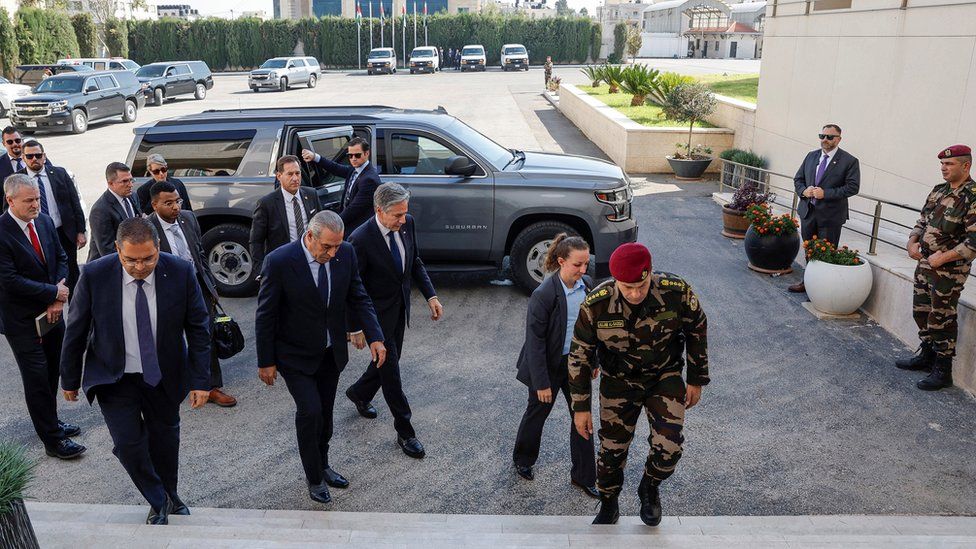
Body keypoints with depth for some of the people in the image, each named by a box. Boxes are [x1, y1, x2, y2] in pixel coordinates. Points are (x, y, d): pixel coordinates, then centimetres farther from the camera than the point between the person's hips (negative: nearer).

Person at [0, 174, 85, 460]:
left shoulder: (45, 222, 2)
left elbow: (61, 259, 8)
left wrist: (58, 300, -5)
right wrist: (54, 293, -15)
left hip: (52, 312, 6)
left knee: (52, 372, 16)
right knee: (37, 379, 1)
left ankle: (50, 421, 34)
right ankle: (52, 440, 10)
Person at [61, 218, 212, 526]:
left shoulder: (181, 272, -18)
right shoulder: (94, 275, -18)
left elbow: (198, 328, -8)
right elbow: (76, 330, -4)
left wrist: (200, 380, -9)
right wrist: (70, 379, 5)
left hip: (164, 376, 1)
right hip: (113, 377, -1)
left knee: (165, 437, 15)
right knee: (128, 443, -5)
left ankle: (170, 498, 41)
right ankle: (159, 503, 22)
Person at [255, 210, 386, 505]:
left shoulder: (346, 253, -11)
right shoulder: (279, 261, -23)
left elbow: (358, 298, -1)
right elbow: (265, 315, -14)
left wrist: (374, 337, -12)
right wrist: (266, 362, -9)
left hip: (332, 351, 5)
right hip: (296, 355, -4)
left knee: (325, 411, 17)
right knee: (310, 411, -7)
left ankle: (322, 465, 40)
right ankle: (314, 478, 16)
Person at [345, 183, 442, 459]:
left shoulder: (406, 224, -9)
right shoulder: (360, 240, -27)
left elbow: (415, 262, 7)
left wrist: (431, 295, -1)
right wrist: (356, 328, -13)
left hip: (400, 309, 7)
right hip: (377, 314, -7)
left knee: (389, 361, 22)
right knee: (391, 371, 4)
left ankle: (359, 393, 51)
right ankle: (405, 432, 18)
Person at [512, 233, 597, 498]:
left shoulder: (587, 285, -6)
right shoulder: (544, 294, -25)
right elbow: (535, 341, -21)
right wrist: (542, 382, -18)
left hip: (576, 362, 5)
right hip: (549, 365, -5)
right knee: (537, 412, 16)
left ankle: (583, 476, 26)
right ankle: (523, 459, 42)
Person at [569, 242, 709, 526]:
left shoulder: (677, 291, -25)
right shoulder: (595, 305, -26)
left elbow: (697, 329, -4)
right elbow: (580, 356, -12)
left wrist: (696, 380, 2)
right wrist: (581, 407, -8)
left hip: (666, 378, 0)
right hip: (619, 382, 0)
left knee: (668, 447, -12)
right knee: (612, 450, 7)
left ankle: (649, 489, 22)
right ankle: (608, 507, 36)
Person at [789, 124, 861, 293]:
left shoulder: (849, 161, -6)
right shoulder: (811, 156, 10)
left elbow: (852, 187, -12)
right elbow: (798, 178, 15)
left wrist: (825, 193, -20)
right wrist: (803, 190, -7)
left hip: (830, 215, -5)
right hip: (808, 211, 5)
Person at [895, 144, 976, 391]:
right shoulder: (939, 190, 9)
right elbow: (922, 221, 19)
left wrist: (943, 258, -21)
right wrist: (912, 242, 1)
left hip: (949, 271, -8)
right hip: (924, 264, 8)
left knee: (941, 320, 0)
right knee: (921, 312, 18)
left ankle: (942, 371, 13)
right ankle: (927, 356, 36)